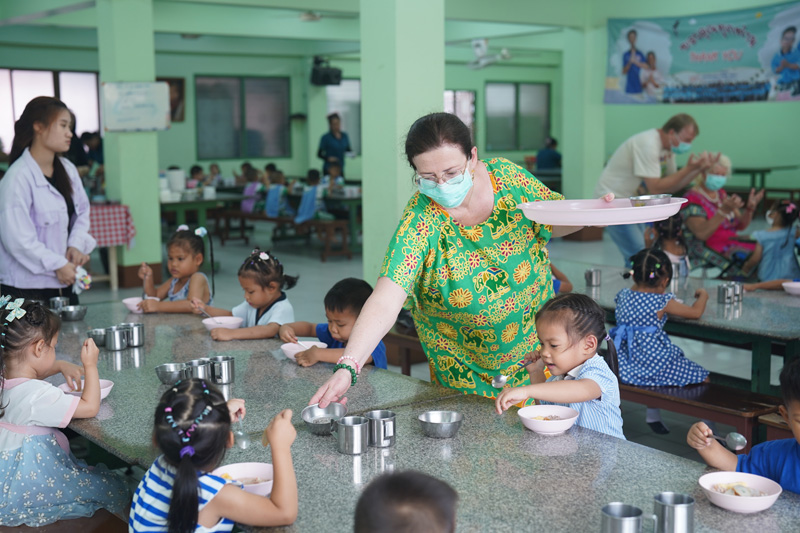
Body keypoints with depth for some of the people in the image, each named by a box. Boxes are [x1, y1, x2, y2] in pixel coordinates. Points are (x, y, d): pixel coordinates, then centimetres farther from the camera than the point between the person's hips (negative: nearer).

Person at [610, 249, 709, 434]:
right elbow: (695, 313, 0)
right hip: (654, 362, -7)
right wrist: (703, 295, 19)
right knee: (701, 377, 6)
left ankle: (653, 416, 39)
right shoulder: (662, 302, -10)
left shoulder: (622, 295, 5)